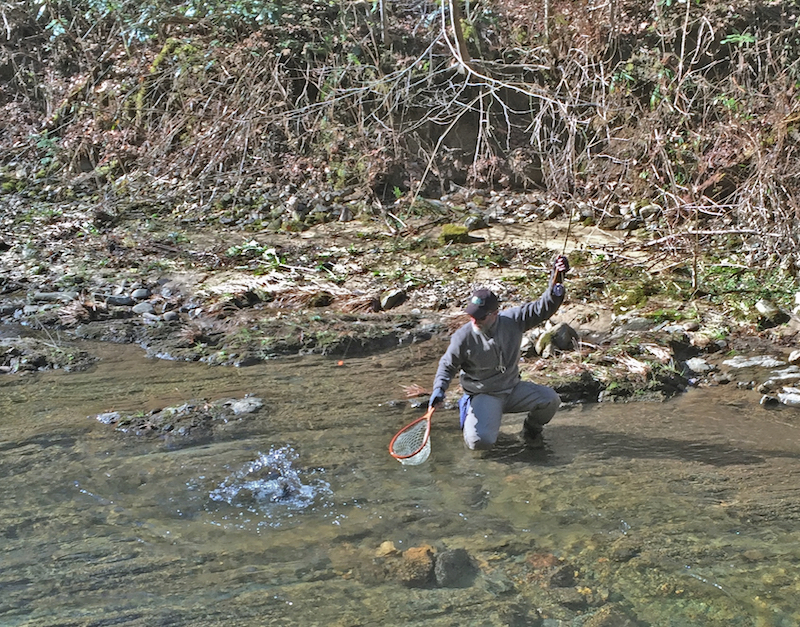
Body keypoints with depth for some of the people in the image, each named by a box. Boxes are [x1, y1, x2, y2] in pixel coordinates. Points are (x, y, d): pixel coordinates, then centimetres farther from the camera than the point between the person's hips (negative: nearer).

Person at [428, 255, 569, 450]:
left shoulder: (513, 320, -10)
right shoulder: (463, 337, -16)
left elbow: (544, 307, -10)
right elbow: (447, 365, -2)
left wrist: (557, 279, -25)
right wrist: (439, 389, -19)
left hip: (513, 388, 3)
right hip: (483, 396, -3)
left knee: (550, 399, -19)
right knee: (480, 441, -26)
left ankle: (531, 428, 16)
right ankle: (468, 411, 12)